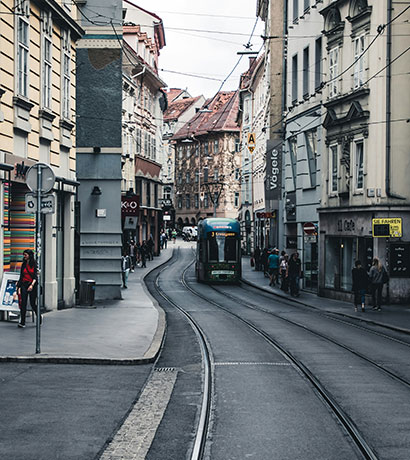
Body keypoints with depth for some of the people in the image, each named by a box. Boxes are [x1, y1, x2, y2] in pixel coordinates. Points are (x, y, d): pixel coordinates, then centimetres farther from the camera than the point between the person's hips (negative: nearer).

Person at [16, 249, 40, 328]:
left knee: (32, 303, 0)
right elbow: (21, 277, 12)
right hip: (24, 285, 3)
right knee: (23, 303, -7)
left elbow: (35, 277, -8)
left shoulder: (35, 264, -2)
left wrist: (32, 285, -24)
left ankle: (39, 317, 26)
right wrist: (19, 287, 6)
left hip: (33, 285, -3)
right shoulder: (24, 265, 9)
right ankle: (22, 322, -7)